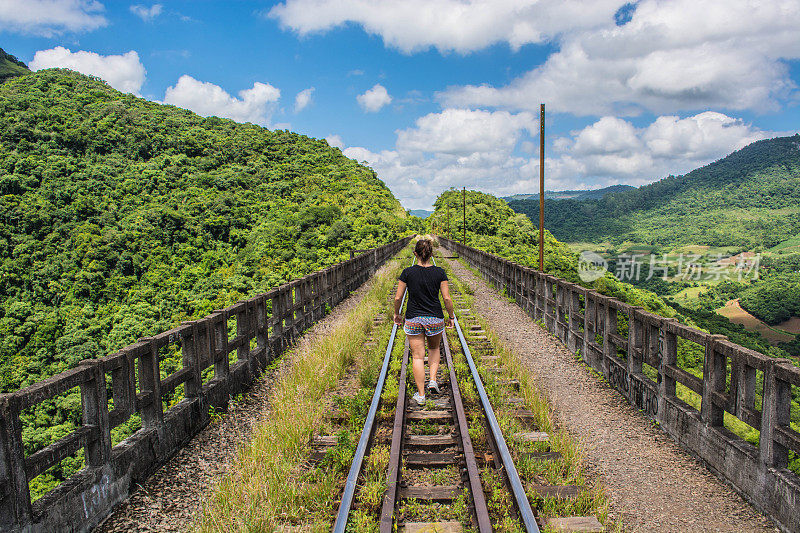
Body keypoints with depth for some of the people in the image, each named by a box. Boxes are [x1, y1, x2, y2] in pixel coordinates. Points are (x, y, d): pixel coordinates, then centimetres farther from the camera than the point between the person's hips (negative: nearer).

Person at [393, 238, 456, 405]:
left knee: (418, 357, 6)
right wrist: (451, 317, 8)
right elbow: (447, 298, -6)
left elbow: (398, 298, -3)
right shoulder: (439, 272, -6)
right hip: (435, 319, 1)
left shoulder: (408, 272, -7)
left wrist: (396, 314, 13)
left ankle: (421, 395, 11)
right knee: (434, 349, 27)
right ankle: (433, 380, 13)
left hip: (413, 319, -1)